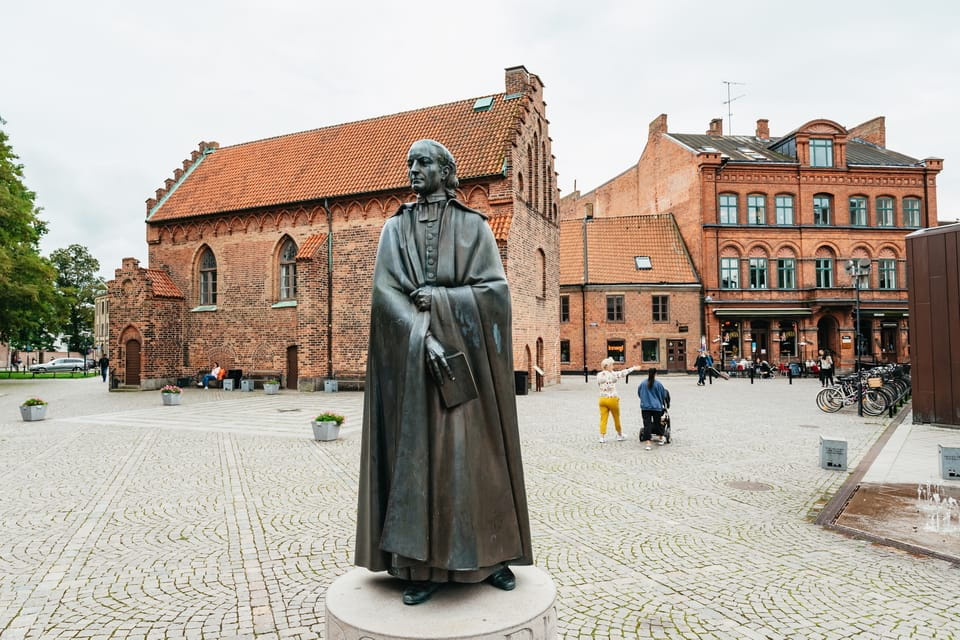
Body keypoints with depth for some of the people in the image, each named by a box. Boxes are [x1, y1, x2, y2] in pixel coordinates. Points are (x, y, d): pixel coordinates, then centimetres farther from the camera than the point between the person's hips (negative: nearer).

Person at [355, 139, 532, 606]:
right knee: (416, 451, 0)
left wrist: (441, 297, -12)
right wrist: (423, 338, -17)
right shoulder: (395, 228, 10)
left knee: (473, 450, 3)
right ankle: (422, 565, 11)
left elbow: (496, 288, -1)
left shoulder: (474, 225, 7)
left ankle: (489, 555, 19)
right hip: (411, 355, 1)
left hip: (467, 351, -1)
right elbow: (384, 291, -3)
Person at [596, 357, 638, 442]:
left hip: (602, 399, 4)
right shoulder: (613, 374, -12)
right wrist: (633, 368, 8)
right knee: (616, 418, 13)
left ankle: (602, 437, 2)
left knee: (603, 419, 5)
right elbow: (623, 372, -4)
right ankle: (619, 436, 27)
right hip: (612, 399, -4)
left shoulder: (599, 375, 1)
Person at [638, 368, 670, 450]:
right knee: (658, 423, 17)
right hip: (656, 407, -1)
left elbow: (639, 393, 14)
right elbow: (663, 395, 6)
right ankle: (661, 438, 35)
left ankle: (647, 443, -10)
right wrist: (663, 404, 27)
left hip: (645, 407, 1)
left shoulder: (642, 384, -1)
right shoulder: (658, 384, -6)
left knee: (647, 424, -2)